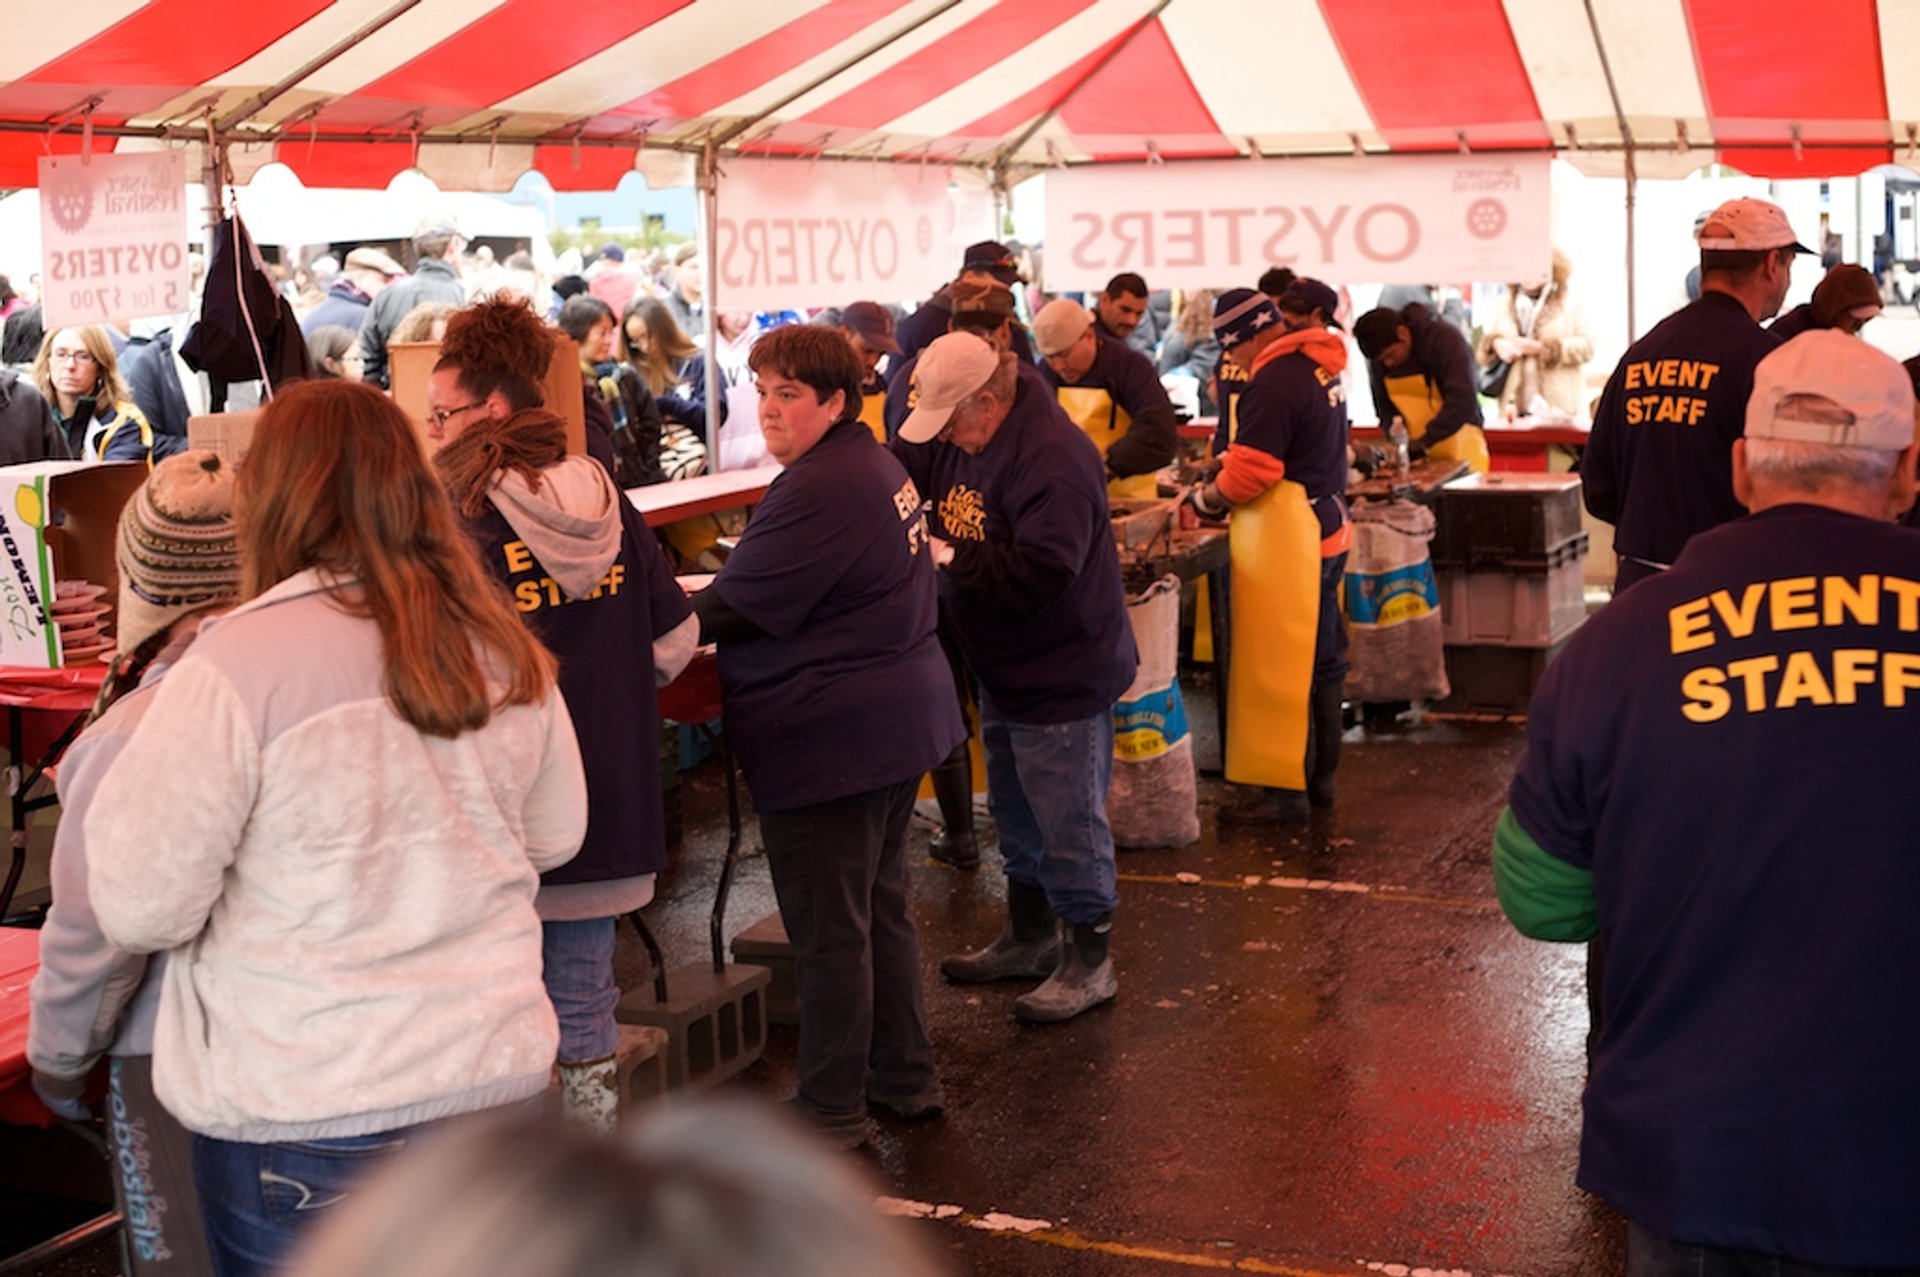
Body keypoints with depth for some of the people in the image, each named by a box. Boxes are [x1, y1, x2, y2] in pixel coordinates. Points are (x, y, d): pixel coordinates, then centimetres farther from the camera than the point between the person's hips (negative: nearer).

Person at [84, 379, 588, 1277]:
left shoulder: (236, 664, -18)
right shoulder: (502, 648, -1)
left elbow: (139, 912, -14)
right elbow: (555, 837, 12)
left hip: (309, 1119, -4)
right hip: (500, 1073, 5)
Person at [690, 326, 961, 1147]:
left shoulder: (818, 489, -22)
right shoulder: (876, 465, 12)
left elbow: (734, 609, -22)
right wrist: (697, 605, 8)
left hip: (830, 739, -11)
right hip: (900, 720, 11)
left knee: (828, 933, 1)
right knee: (881, 908, 21)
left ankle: (831, 1112, 12)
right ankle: (906, 1078, 32)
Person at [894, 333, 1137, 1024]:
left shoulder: (1052, 456, -26)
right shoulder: (959, 443, 3)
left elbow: (1040, 570, -33)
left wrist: (946, 557, -28)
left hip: (1063, 674, -10)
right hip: (1004, 669, 10)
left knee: (1068, 819, 0)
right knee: (1015, 811, 21)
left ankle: (1091, 962, 14)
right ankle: (1028, 938, 37)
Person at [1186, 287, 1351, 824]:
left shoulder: (1274, 382, -19)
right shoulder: (1321, 367, 12)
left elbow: (1249, 475, -20)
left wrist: (1205, 497, -2)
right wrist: (1231, 462, 13)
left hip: (1286, 543, -10)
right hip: (1325, 531, 10)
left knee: (1277, 669, -3)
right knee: (1320, 663, 16)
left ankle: (1285, 790, 2)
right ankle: (1319, 776, 25)